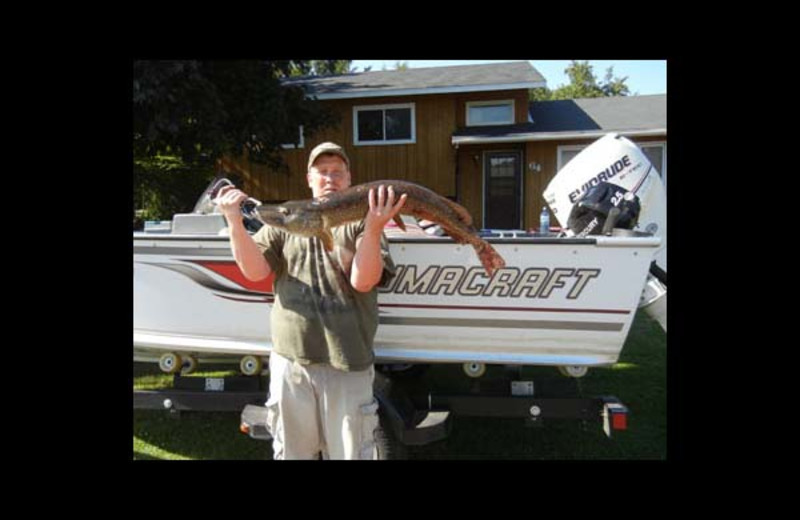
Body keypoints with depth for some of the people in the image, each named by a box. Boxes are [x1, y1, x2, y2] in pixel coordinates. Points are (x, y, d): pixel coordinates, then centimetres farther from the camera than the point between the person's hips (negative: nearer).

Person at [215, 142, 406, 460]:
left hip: (347, 363, -2)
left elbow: (363, 281, -12)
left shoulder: (361, 225, 2)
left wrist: (374, 229, -27)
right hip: (289, 360, 2)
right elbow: (254, 270, -1)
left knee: (348, 452, 11)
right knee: (291, 451, 18)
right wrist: (234, 221, -15)